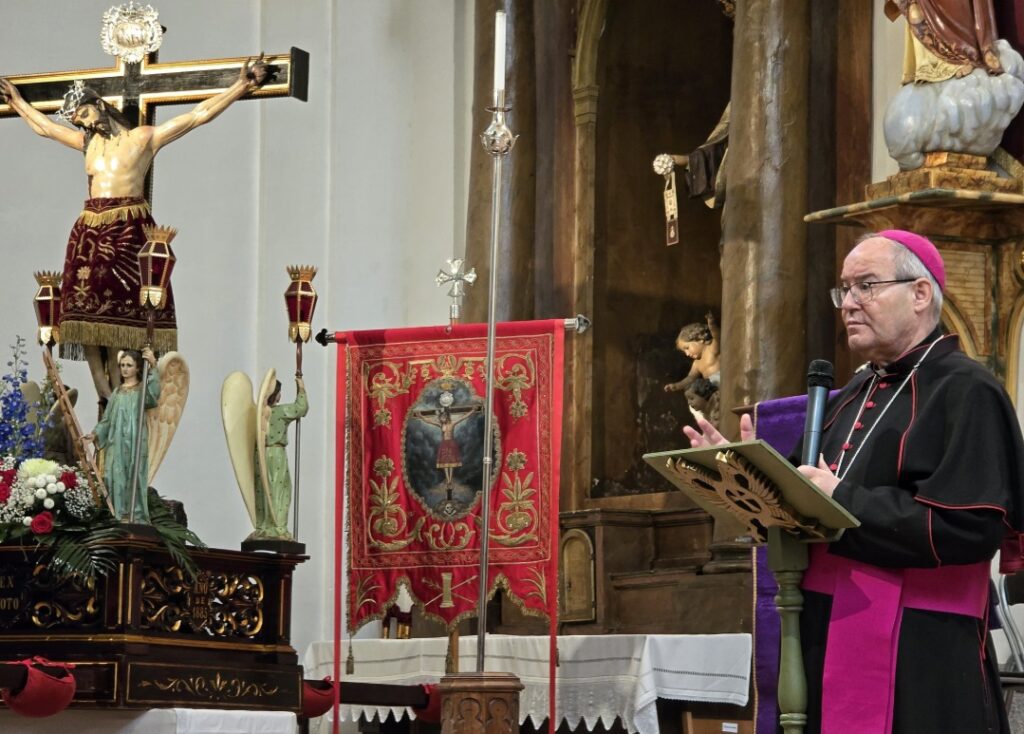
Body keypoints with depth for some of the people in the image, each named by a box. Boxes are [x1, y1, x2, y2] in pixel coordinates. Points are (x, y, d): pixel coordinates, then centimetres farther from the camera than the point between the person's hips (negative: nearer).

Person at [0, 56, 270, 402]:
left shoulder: (143, 138, 3)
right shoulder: (88, 142, 19)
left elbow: (199, 114, 1)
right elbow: (44, 126, 36)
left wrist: (243, 86, -4)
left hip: (128, 230, -5)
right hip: (89, 231, 5)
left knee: (124, 315, -10)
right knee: (88, 313, -5)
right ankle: (105, 397, -7)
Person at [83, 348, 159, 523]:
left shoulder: (142, 389, 4)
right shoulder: (117, 392, 20)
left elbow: (154, 393, -21)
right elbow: (107, 418, 19)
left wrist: (153, 366, -31)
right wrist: (95, 434, 5)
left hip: (135, 442, -5)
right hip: (116, 442, 5)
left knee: (134, 476, -6)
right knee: (116, 476, -2)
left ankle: (137, 516, -4)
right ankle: (120, 514, 1)